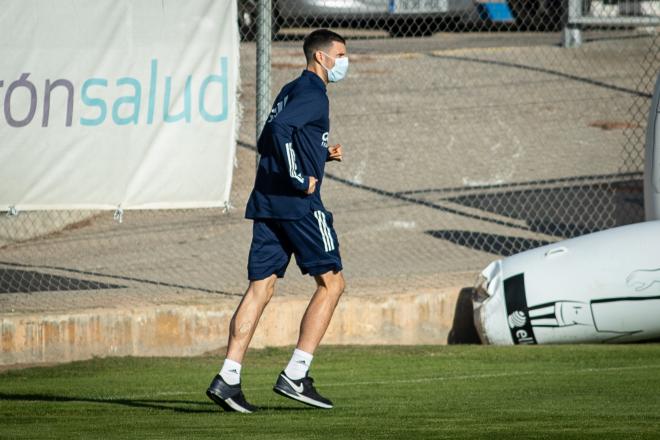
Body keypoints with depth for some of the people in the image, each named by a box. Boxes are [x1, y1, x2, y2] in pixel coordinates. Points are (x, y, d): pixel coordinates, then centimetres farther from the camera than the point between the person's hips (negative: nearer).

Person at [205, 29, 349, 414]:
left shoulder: (290, 91, 21)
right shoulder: (312, 93, -8)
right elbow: (281, 127, -24)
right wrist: (299, 179, -20)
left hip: (266, 204, 9)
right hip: (299, 204, -9)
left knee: (261, 288, 5)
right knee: (331, 281, 1)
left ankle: (228, 378, -4)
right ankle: (295, 375, -3)